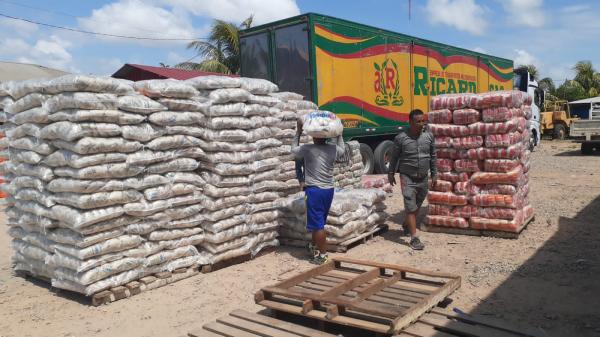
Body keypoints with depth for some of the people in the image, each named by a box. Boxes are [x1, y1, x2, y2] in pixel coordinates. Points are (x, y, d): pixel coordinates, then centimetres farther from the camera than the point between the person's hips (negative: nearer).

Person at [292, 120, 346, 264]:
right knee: (318, 222, 20)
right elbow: (342, 149, 24)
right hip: (328, 190, 5)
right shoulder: (333, 149, -1)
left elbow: (294, 149, 10)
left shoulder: (307, 149, -11)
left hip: (314, 190, -5)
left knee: (318, 224, 0)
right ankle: (315, 247, 34)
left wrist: (298, 131, 14)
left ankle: (322, 255, 4)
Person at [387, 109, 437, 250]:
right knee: (411, 208, -6)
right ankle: (414, 238, -4)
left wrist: (434, 174, 10)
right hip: (407, 178, -4)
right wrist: (391, 173, 6)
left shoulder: (429, 136, -1)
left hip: (423, 179, 4)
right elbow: (394, 157, 2)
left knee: (417, 206, 18)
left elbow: (433, 156, 9)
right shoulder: (401, 138, -11)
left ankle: (406, 225, 42)